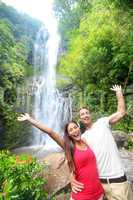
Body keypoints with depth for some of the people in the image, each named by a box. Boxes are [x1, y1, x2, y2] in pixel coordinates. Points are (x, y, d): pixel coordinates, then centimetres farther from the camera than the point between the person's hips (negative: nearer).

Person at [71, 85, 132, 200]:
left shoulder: (102, 122, 0)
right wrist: (72, 177, -12)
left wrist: (119, 92, 0)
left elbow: (121, 113, -6)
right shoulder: (83, 137, 6)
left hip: (117, 178, -2)